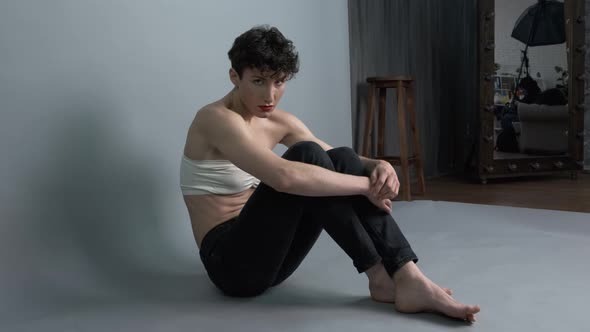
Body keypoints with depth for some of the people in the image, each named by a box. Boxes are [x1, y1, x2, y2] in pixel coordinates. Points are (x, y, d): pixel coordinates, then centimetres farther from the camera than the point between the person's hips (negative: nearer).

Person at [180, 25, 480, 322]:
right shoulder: (217, 119, -17)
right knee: (306, 154, -26)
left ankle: (409, 279, -22)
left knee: (342, 159, -12)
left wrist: (380, 166, -15)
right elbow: (284, 176, -35)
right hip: (230, 259, -7)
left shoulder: (280, 122, 8)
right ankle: (379, 275, -19)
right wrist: (367, 185, -25)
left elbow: (338, 162, 9)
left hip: (270, 251, 8)